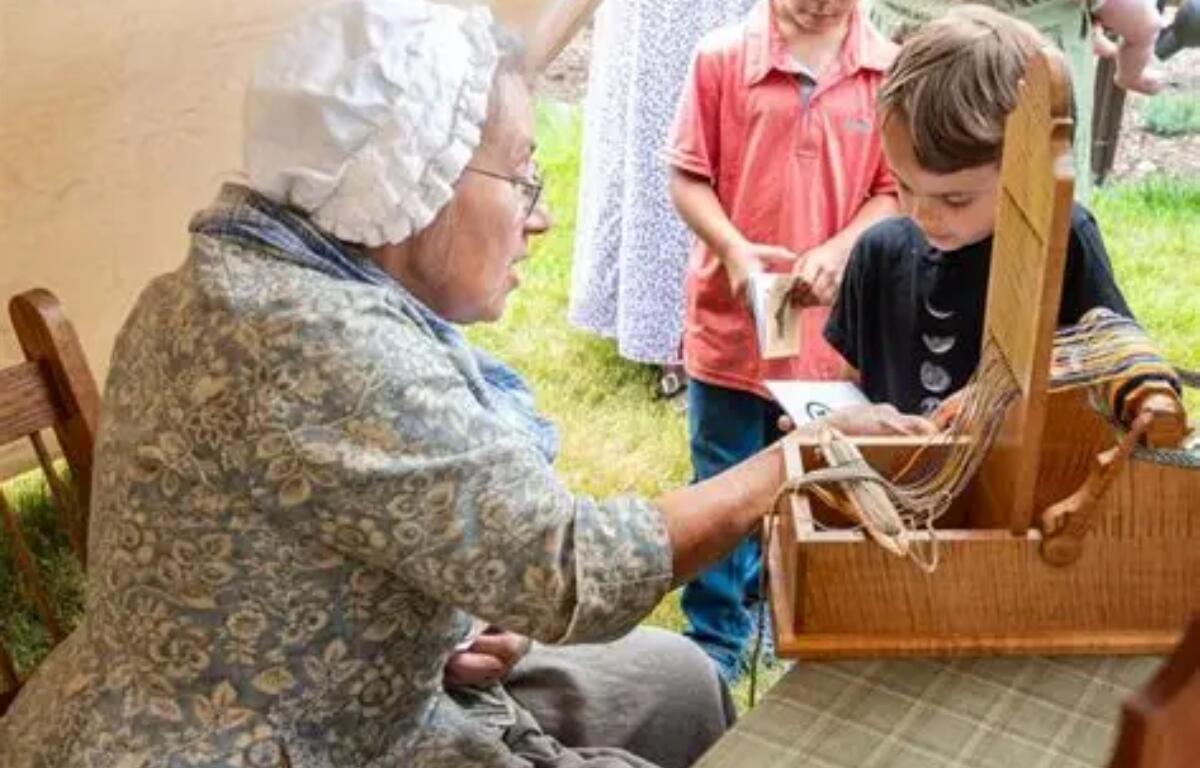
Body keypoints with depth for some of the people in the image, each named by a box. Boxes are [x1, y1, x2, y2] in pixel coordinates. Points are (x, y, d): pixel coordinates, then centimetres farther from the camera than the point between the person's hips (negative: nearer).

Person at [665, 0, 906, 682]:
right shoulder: (721, 58, -7)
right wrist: (732, 248, -20)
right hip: (730, 321, -1)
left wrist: (840, 250, -19)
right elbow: (688, 176, -4)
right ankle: (717, 639, 28)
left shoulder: (890, 72, -4)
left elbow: (895, 192, -1)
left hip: (832, 329, 2)